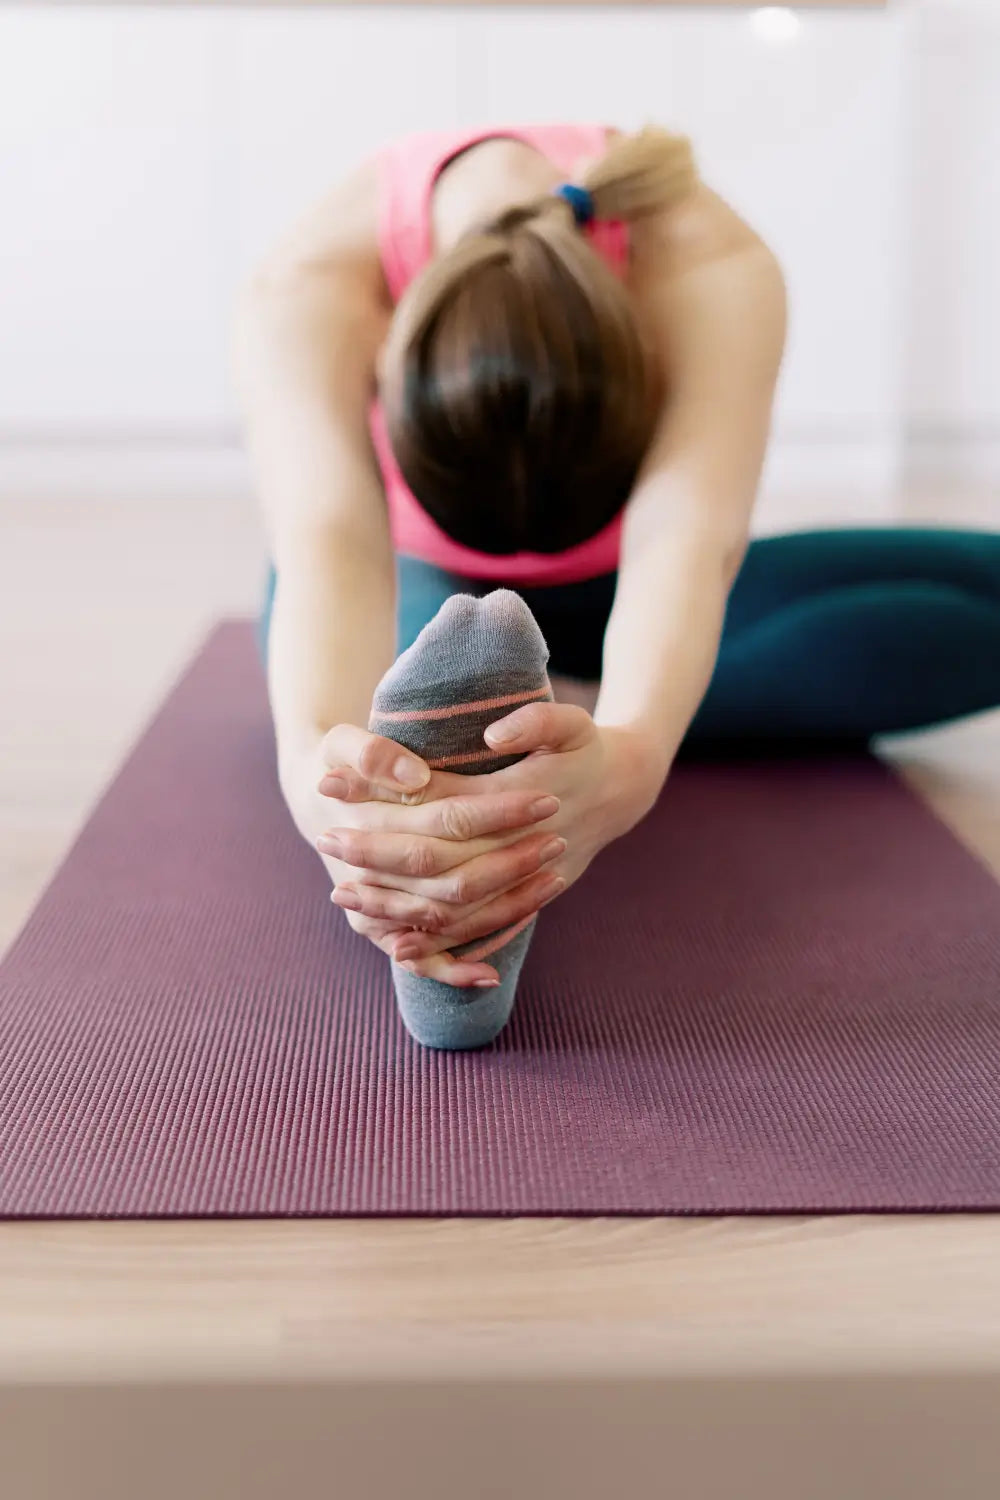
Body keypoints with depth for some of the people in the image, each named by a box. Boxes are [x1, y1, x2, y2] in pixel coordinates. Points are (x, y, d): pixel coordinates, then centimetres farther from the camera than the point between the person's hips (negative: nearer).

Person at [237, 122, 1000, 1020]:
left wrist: (627, 760, -74)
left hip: (620, 597, 1)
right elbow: (330, 542, -53)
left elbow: (690, 536, -53)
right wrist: (313, 763, -75)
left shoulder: (712, 269, -37)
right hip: (425, 588, 0)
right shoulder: (306, 297, -36)